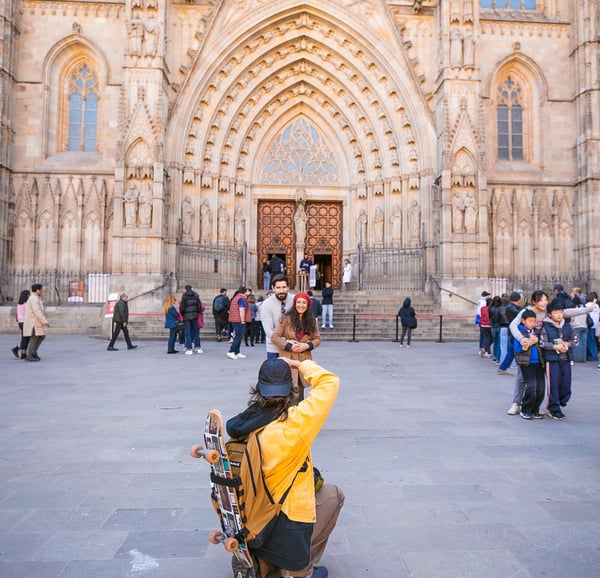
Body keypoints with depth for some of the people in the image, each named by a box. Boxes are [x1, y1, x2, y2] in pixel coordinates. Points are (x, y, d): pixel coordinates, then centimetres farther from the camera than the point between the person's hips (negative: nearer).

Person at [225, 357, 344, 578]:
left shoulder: (241, 425, -8)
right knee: (333, 494, 22)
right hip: (287, 529, -6)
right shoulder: (294, 424, -26)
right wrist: (298, 364, -7)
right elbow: (329, 382, -19)